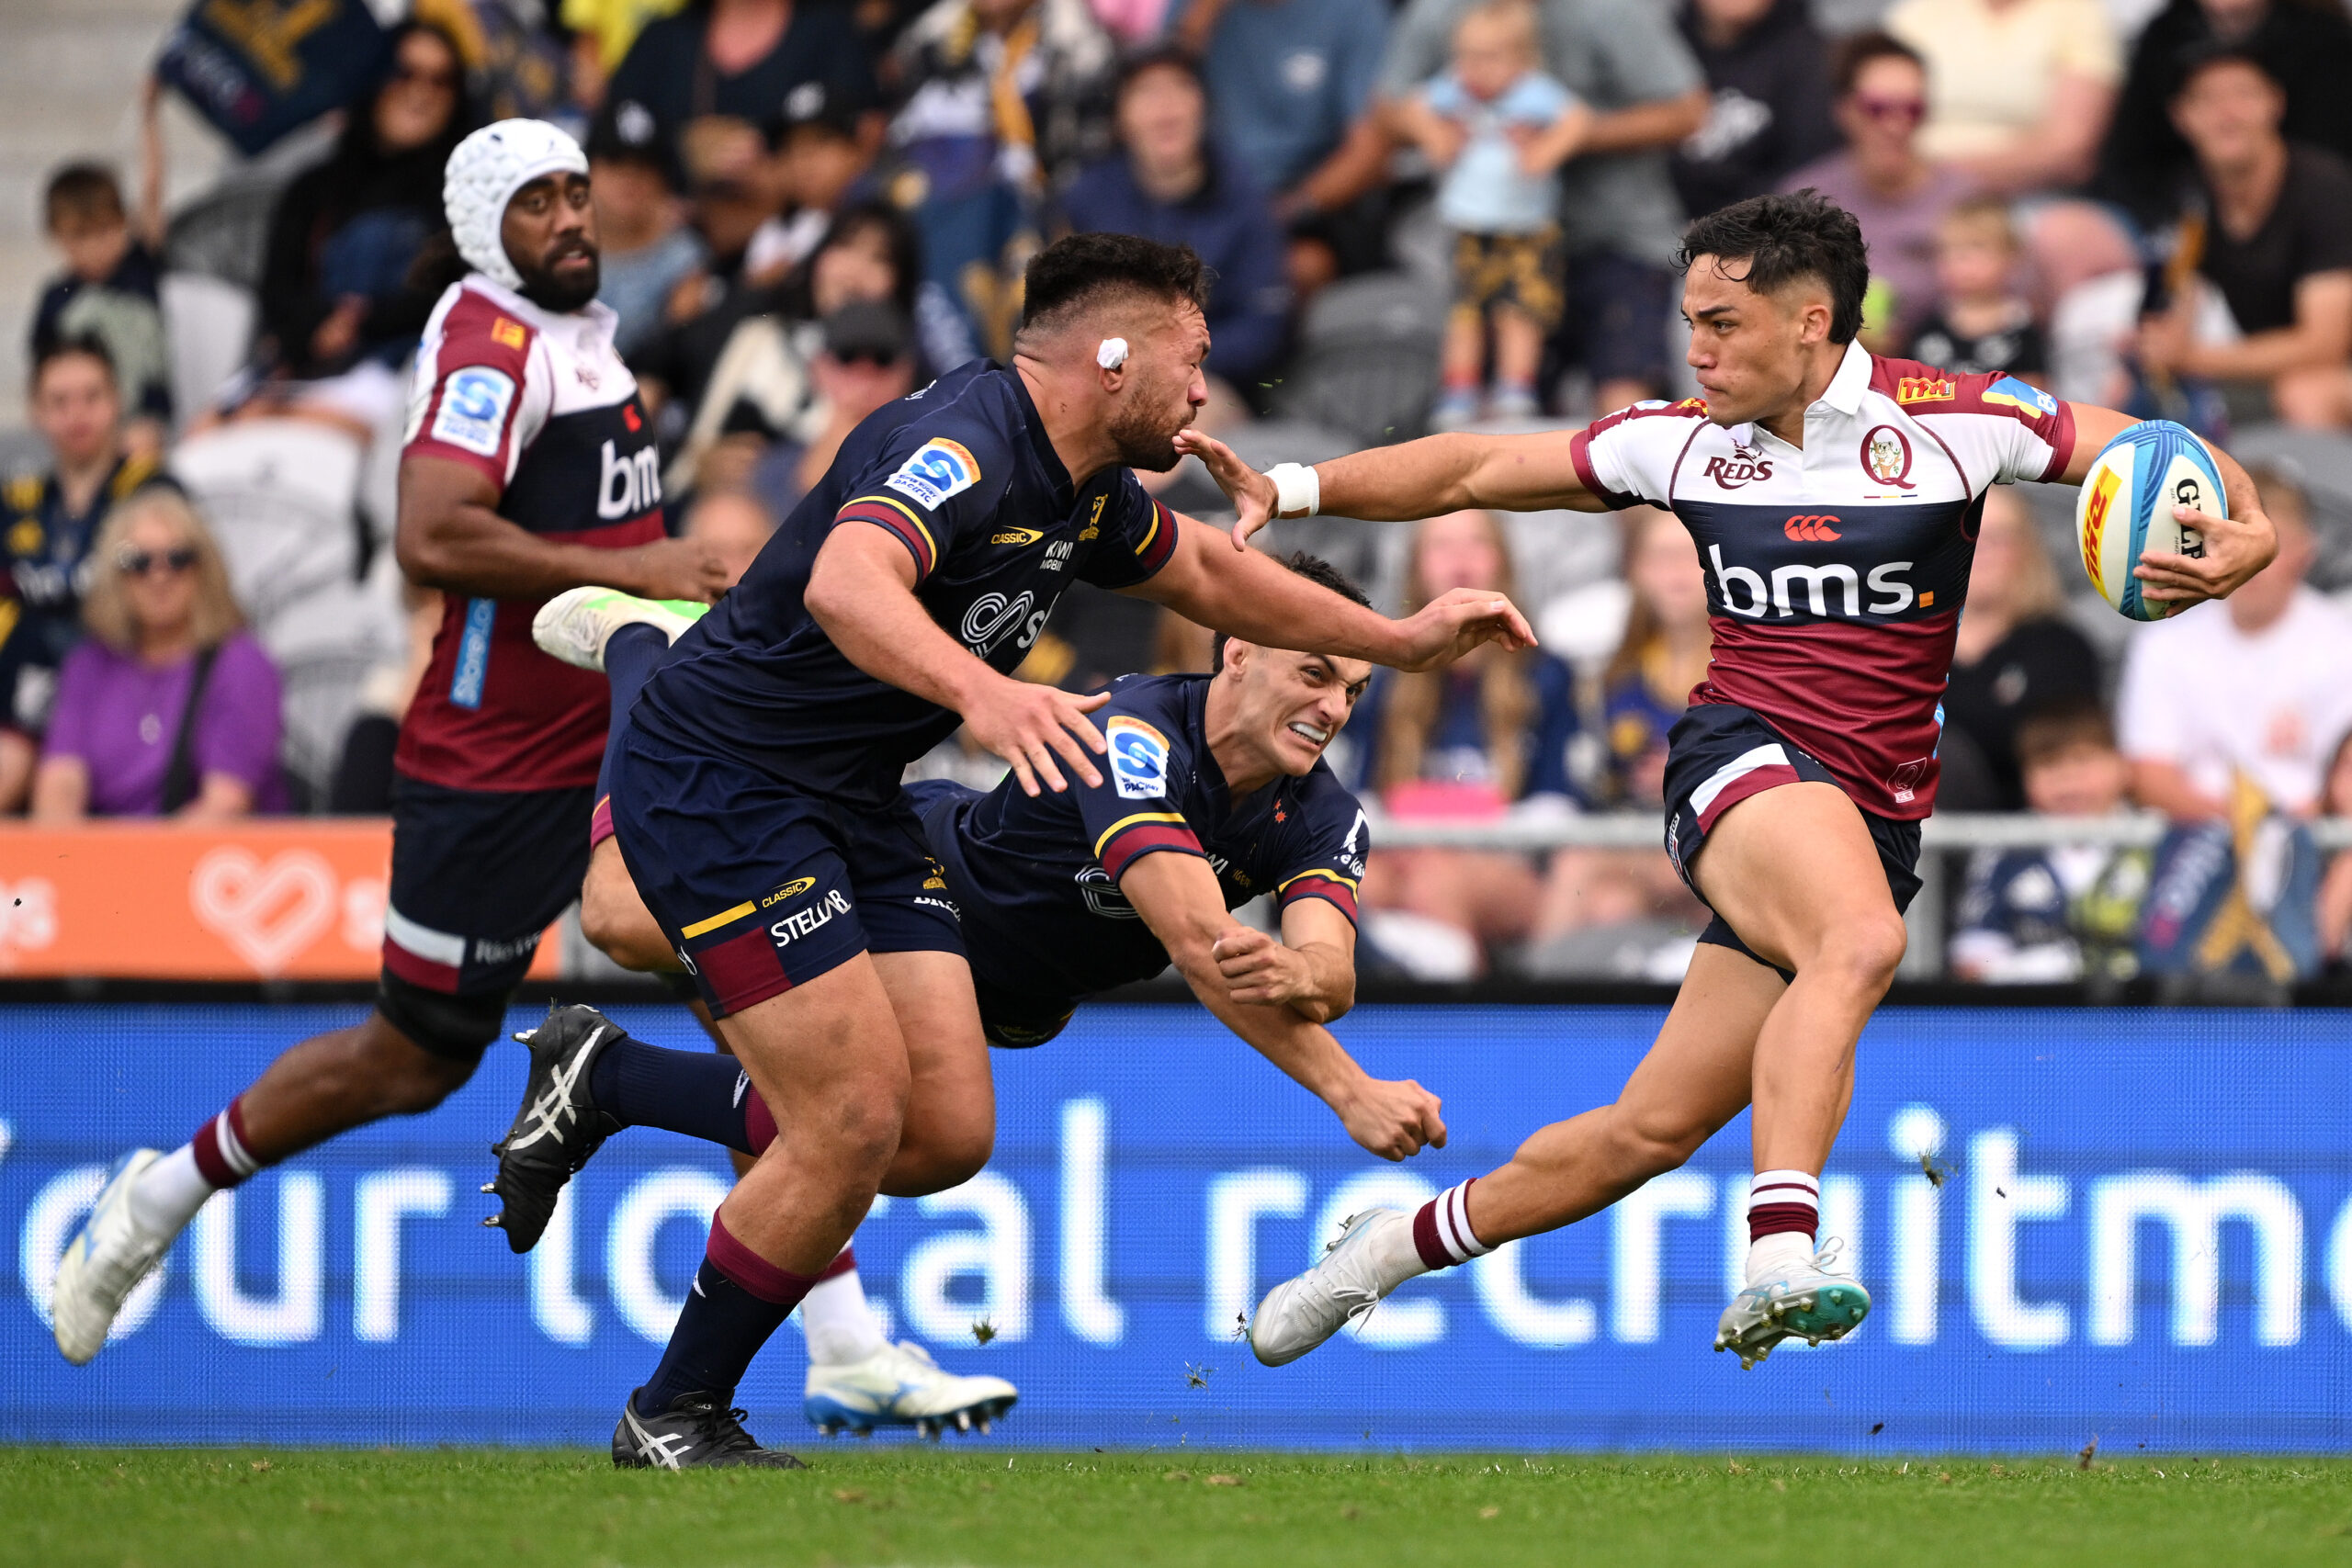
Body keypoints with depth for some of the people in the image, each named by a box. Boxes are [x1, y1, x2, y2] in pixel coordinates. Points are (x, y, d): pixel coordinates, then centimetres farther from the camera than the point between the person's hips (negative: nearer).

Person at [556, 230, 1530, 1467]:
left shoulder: (1085, 487, 8)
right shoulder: (963, 443, -23)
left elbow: (1206, 575, 29)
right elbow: (847, 584, -43)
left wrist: (1404, 638, 29)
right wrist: (982, 691, -59)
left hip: (850, 806, 9)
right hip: (721, 786, -9)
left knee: (949, 1132, -1)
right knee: (859, 1127, -14)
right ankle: (670, 1418, 3)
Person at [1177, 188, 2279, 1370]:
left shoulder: (1954, 422, -1)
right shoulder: (1682, 441, 6)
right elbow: (1477, 471, 15)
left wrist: (2240, 538, -21)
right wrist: (1292, 492, 8)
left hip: (1874, 819, 1)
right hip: (1743, 760, -1)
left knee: (1655, 1128, 1)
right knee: (1861, 941, -36)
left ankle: (1405, 1244, 23)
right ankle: (1778, 1259, -48)